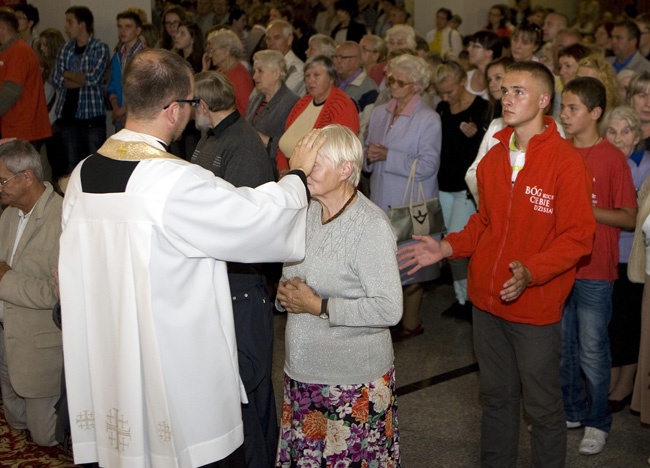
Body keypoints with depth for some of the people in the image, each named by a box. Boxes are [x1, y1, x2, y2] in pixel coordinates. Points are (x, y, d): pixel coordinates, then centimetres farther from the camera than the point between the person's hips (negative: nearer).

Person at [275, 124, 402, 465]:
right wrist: (285, 293, -4)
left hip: (354, 382, -7)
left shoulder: (370, 226, -17)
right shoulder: (307, 213, 7)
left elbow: (389, 309, -23)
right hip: (302, 371, 7)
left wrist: (318, 306, -19)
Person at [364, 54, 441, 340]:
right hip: (381, 199, 6)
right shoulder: (379, 113, 11)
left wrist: (388, 156, -19)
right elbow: (367, 160, 17)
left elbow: (428, 166, -17)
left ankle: (411, 322, 16)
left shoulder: (428, 120, -8)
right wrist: (369, 157, -7)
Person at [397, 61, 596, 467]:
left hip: (536, 306, -6)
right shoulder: (494, 158, 8)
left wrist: (530, 271, -28)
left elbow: (578, 236, -16)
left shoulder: (567, 161, -13)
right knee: (496, 396, 20)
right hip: (487, 299, 6)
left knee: (542, 406, 7)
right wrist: (447, 247, 3)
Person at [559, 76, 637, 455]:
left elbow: (629, 218, -10)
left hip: (594, 271, -5)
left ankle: (598, 421, 20)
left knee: (592, 353, 3)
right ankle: (571, 410, 32)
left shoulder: (612, 158, -10)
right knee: (561, 346, 15)